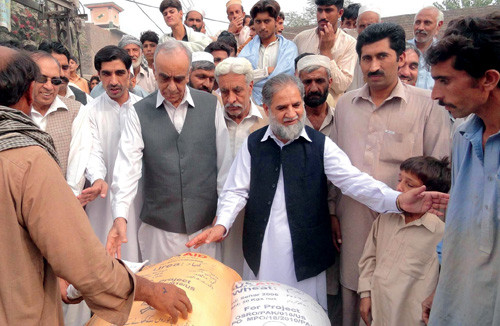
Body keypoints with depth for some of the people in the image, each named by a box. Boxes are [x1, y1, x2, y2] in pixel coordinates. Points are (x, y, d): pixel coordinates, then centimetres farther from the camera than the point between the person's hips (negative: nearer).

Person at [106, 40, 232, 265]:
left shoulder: (210, 105, 1)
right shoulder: (139, 112, -1)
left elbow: (224, 162, 2)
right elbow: (127, 167, -10)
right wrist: (120, 217, -22)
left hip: (205, 224, 1)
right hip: (158, 229, 0)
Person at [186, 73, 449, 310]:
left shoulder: (320, 144, -3)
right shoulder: (253, 144, 2)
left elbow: (353, 180, -13)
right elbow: (237, 190, 2)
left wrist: (398, 200, -28)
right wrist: (221, 225, -14)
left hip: (305, 253, -1)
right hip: (261, 253, 2)